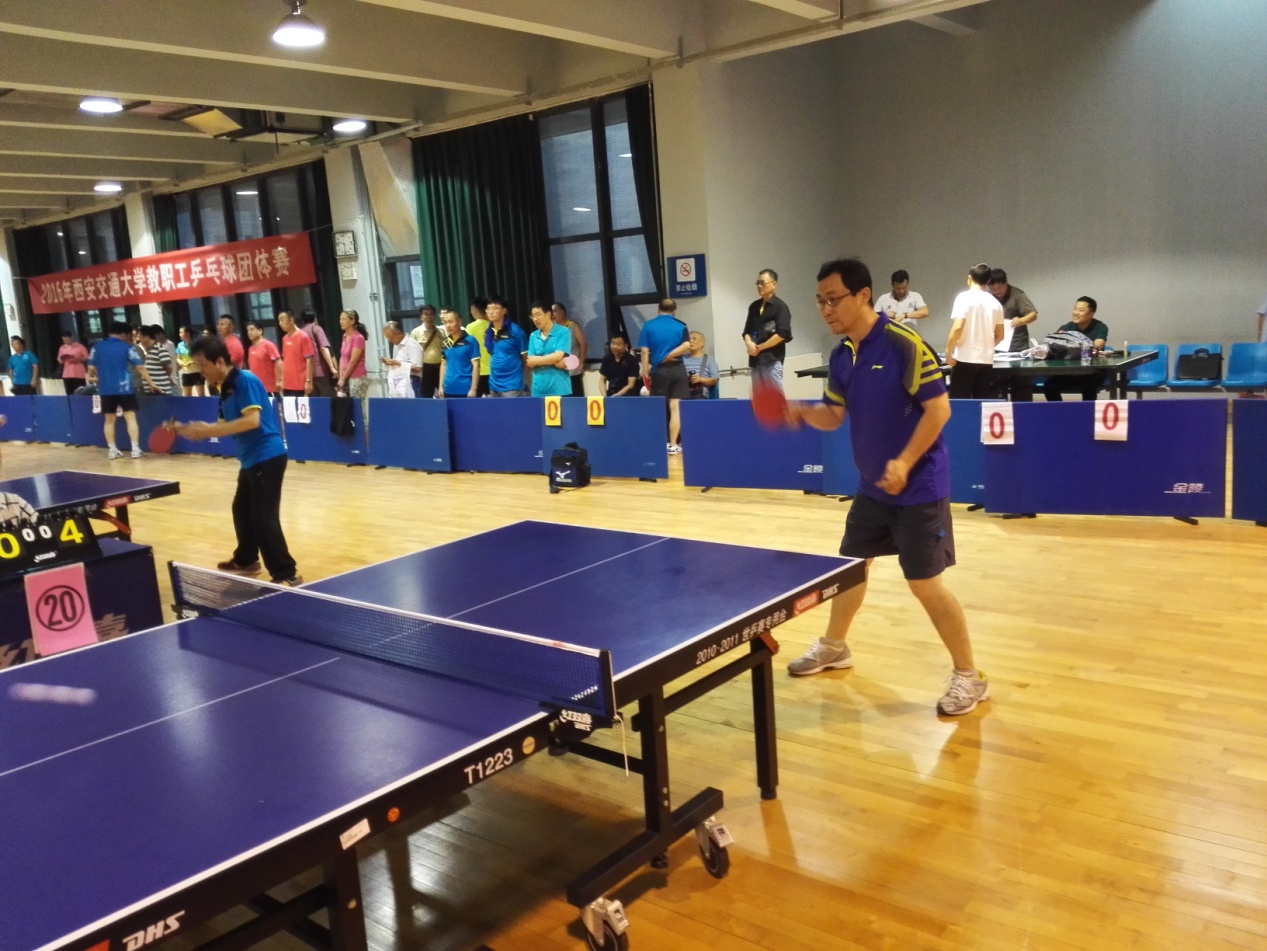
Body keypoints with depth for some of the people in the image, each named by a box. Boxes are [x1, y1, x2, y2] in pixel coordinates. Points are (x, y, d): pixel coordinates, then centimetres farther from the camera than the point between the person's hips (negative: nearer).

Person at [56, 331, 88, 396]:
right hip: (67, 375, 4)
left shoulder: (80, 346, -2)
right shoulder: (62, 348, 12)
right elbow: (60, 361, 16)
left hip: (79, 374, -4)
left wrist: (77, 359, -17)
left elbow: (86, 358, -2)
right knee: (69, 395, 1)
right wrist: (61, 359, -6)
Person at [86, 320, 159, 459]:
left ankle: (112, 450, 15)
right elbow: (140, 367, -6)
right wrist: (151, 383, 0)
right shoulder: (127, 347, -2)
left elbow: (91, 368, 9)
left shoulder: (97, 347, 6)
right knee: (130, 417, -2)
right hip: (124, 388, -3)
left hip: (106, 389, 3)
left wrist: (91, 378, 31)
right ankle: (135, 449, -8)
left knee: (109, 420, 11)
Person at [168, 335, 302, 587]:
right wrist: (187, 429, 4)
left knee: (264, 518, -10)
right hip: (251, 460, 10)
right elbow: (226, 425, 15)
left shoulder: (245, 380, -15)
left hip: (267, 457, -10)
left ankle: (287, 575, -5)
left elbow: (252, 421, -26)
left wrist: (208, 429, -24)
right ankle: (246, 560, 38)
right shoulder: (226, 388, 13)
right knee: (242, 510, 21)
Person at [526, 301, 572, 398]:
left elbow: (558, 356, -13)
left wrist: (535, 360, -3)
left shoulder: (563, 332, -2)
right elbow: (530, 363, 3)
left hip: (559, 390, -4)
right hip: (538, 391, 4)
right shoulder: (533, 336, 12)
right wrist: (553, 362, -10)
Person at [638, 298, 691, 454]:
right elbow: (686, 345, -10)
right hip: (677, 369, 0)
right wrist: (669, 356, -4)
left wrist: (645, 371, 0)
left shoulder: (648, 326, 4)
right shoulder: (680, 325, 4)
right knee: (675, 408, 1)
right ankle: (673, 445, 0)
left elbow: (645, 351, -3)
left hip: (658, 370, 0)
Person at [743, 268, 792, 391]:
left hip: (772, 360, -6)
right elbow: (747, 331, 17)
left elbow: (782, 334, -15)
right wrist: (748, 343, -6)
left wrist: (760, 347, -9)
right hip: (755, 360, 7)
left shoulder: (780, 306, -6)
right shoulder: (754, 306, 14)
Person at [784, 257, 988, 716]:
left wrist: (905, 462, -25)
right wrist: (804, 412, -10)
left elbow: (939, 408, -19)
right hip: (872, 487, 8)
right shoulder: (841, 355, 5)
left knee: (925, 584, -6)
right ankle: (834, 646, 39)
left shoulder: (904, 344, -19)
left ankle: (969, 676, 11)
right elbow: (834, 414, 12)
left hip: (918, 488, -8)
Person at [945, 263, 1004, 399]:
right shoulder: (995, 303, 10)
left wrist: (948, 352, -8)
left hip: (965, 359, -5)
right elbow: (1000, 335, 13)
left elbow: (958, 327, -17)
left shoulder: (964, 297, -7)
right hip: (986, 360, 5)